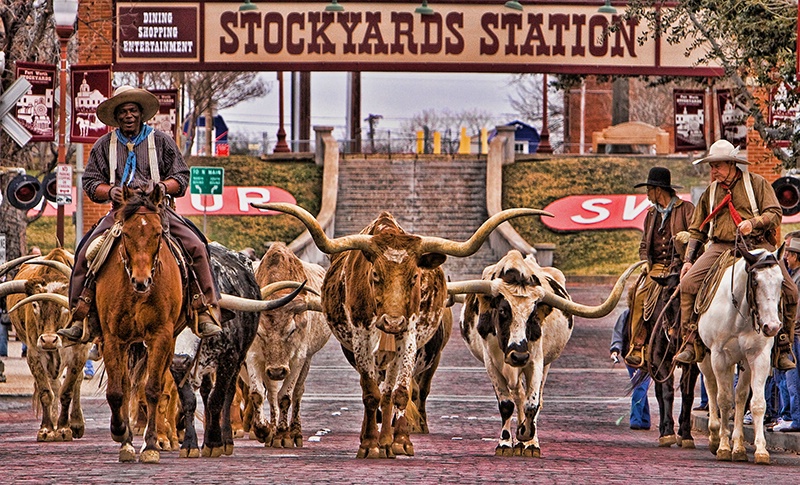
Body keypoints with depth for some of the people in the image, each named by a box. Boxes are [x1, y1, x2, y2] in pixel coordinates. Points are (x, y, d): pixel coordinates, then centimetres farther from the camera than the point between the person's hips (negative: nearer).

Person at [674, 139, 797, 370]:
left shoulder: (757, 183, 7)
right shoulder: (711, 192, 18)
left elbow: (774, 214, -1)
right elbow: (697, 230, 22)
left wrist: (753, 223, -19)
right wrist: (689, 260, 11)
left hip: (757, 245, -2)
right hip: (721, 247, 2)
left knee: (788, 291, -18)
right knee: (688, 284, -20)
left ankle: (783, 349, -4)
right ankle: (690, 343, -13)